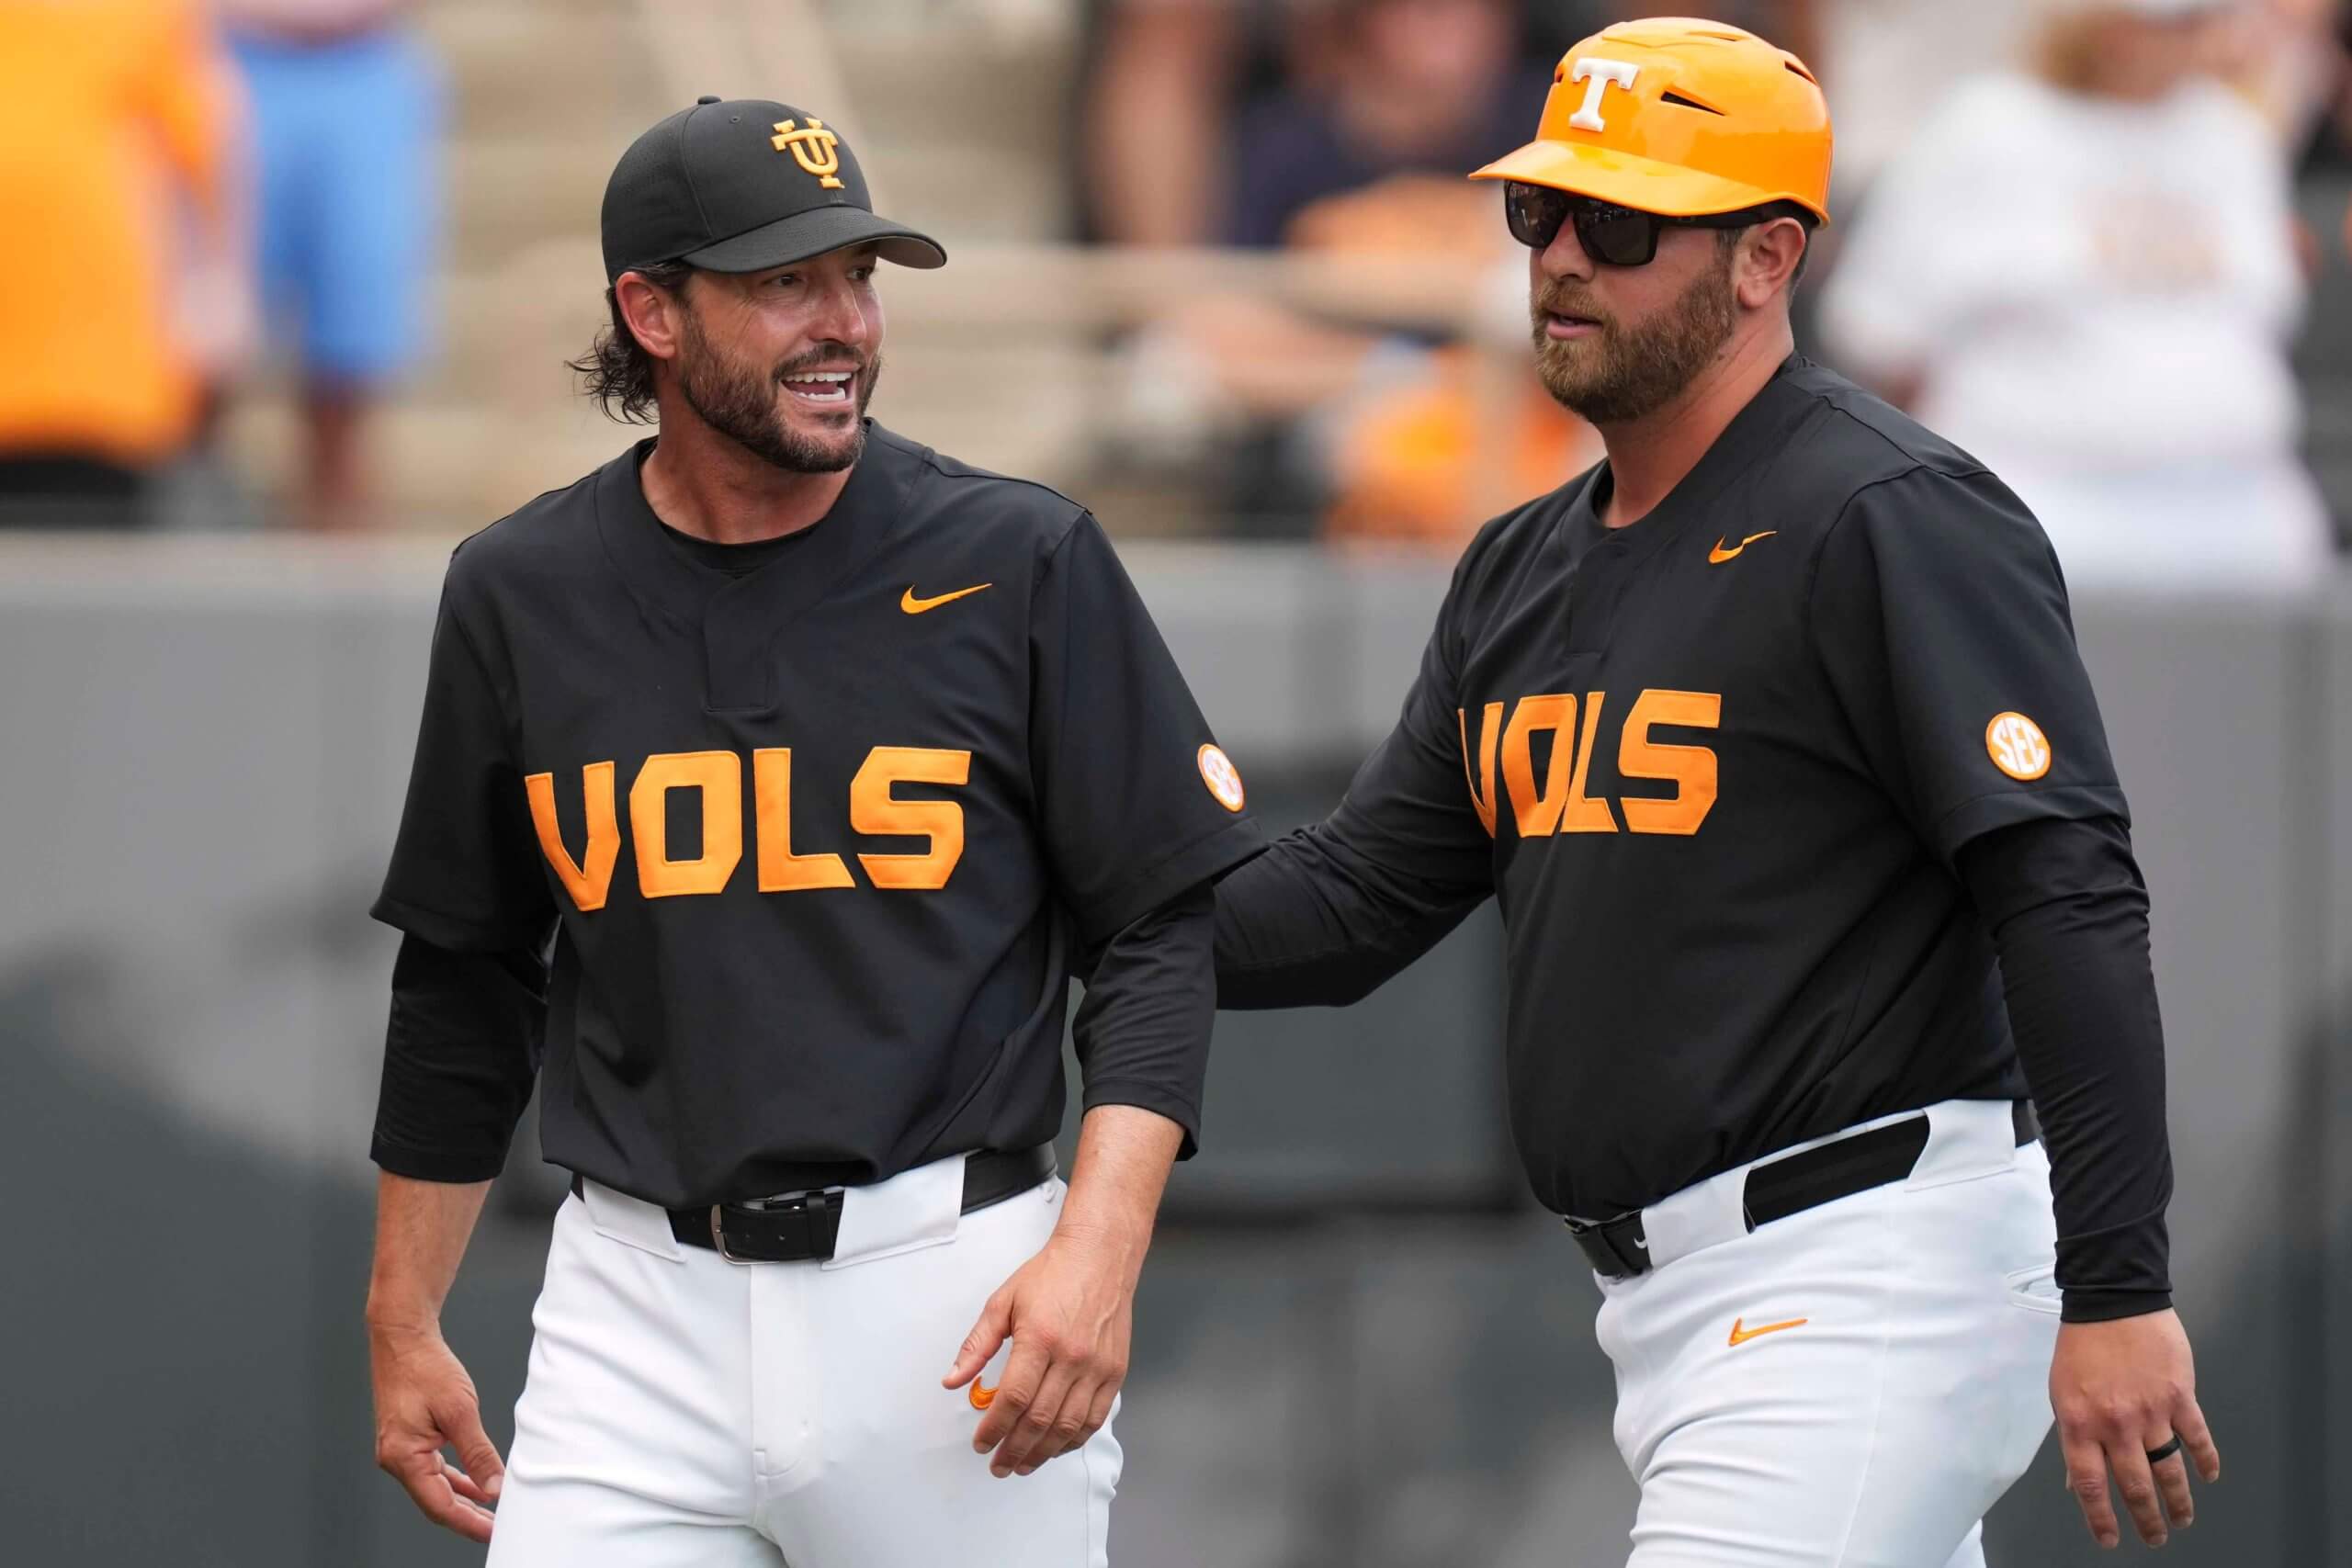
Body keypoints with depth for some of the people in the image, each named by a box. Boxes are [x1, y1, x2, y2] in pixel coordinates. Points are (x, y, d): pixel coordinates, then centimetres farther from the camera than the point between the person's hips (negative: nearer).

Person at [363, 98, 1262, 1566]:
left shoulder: (1021, 562, -1)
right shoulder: (525, 595, 6)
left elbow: (1158, 934, -1)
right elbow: (467, 982, 16)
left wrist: (1098, 1249, -14)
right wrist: (403, 1321, 15)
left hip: (953, 1291, -2)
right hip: (639, 1303, 2)